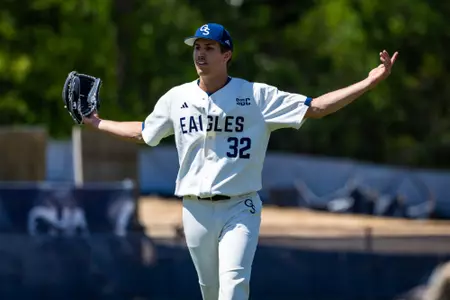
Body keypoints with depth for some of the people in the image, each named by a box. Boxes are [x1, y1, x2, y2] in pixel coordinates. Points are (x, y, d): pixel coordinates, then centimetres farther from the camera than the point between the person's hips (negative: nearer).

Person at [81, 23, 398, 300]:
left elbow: (315, 107, -7)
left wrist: (370, 82, -15)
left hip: (240, 209, -3)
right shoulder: (176, 98, 6)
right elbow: (142, 132, 24)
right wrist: (98, 123, 26)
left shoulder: (257, 96, -4)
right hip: (196, 210, 3)